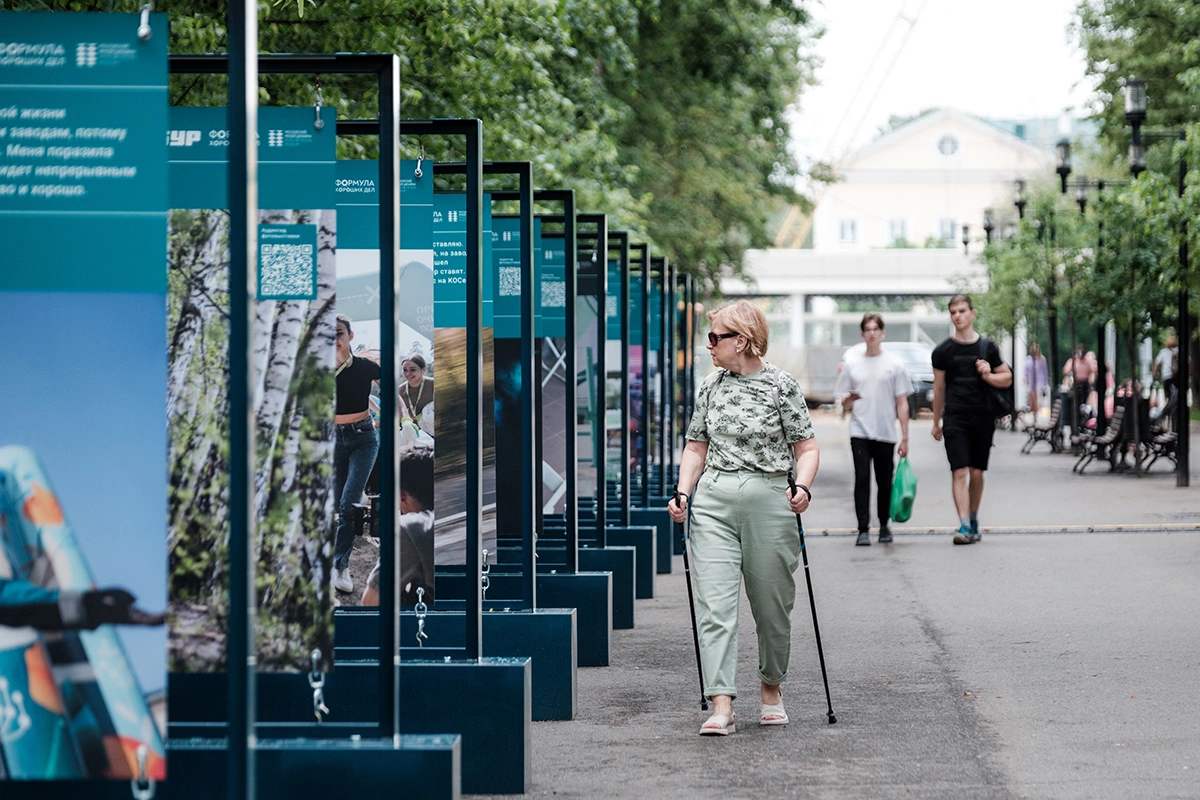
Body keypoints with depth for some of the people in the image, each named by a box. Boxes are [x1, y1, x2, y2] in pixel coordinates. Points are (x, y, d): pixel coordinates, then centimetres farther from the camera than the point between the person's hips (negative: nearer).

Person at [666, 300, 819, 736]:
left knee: (771, 605, 8)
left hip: (768, 502, -3)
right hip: (713, 502, 3)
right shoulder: (711, 386, 10)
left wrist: (802, 487, -18)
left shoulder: (781, 385, -3)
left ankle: (771, 686, 33)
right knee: (714, 604, -9)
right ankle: (721, 706, -12)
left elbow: (806, 446, -1)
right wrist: (684, 494, 3)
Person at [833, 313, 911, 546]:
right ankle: (863, 530, -10)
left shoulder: (894, 365, 6)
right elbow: (844, 404, 14)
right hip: (860, 432, 0)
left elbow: (902, 403, 6)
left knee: (884, 482, 5)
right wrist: (848, 401, -12)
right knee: (862, 480, -10)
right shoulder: (852, 366, 10)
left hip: (885, 433, 0)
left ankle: (884, 526, 21)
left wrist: (905, 437, 1)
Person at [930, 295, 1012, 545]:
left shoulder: (987, 348, 6)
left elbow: (1007, 378, 11)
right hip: (954, 418, -1)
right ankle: (964, 526, -16)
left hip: (982, 418, 1)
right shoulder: (943, 351, 4)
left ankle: (973, 520, 24)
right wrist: (936, 422, 13)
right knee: (959, 472, -11)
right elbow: (939, 388, 10)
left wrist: (989, 376, -10)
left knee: (977, 473, 7)